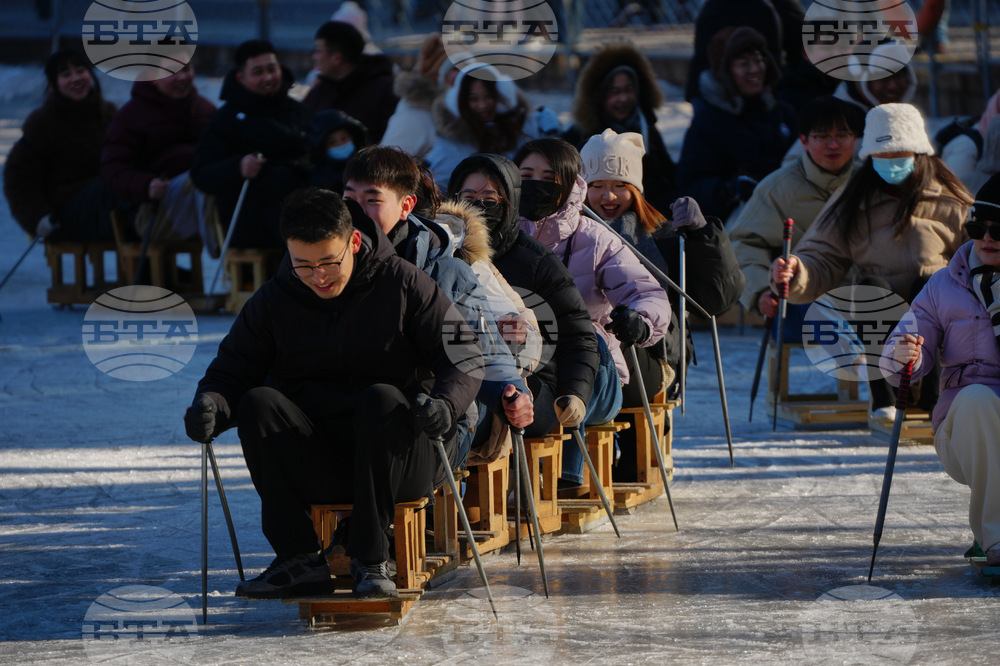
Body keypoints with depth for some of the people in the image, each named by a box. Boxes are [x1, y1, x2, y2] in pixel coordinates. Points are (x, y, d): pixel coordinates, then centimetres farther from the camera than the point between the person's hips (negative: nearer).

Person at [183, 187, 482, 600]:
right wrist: (210, 405, -19)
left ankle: (370, 561, -28)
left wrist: (444, 404, -28)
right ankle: (300, 559, -22)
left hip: (399, 458, -2)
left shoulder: (403, 284, -2)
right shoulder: (273, 301, 5)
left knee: (381, 398, -33)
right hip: (314, 468, 2)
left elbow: (462, 357, -5)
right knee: (257, 404, -23)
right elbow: (231, 370, 6)